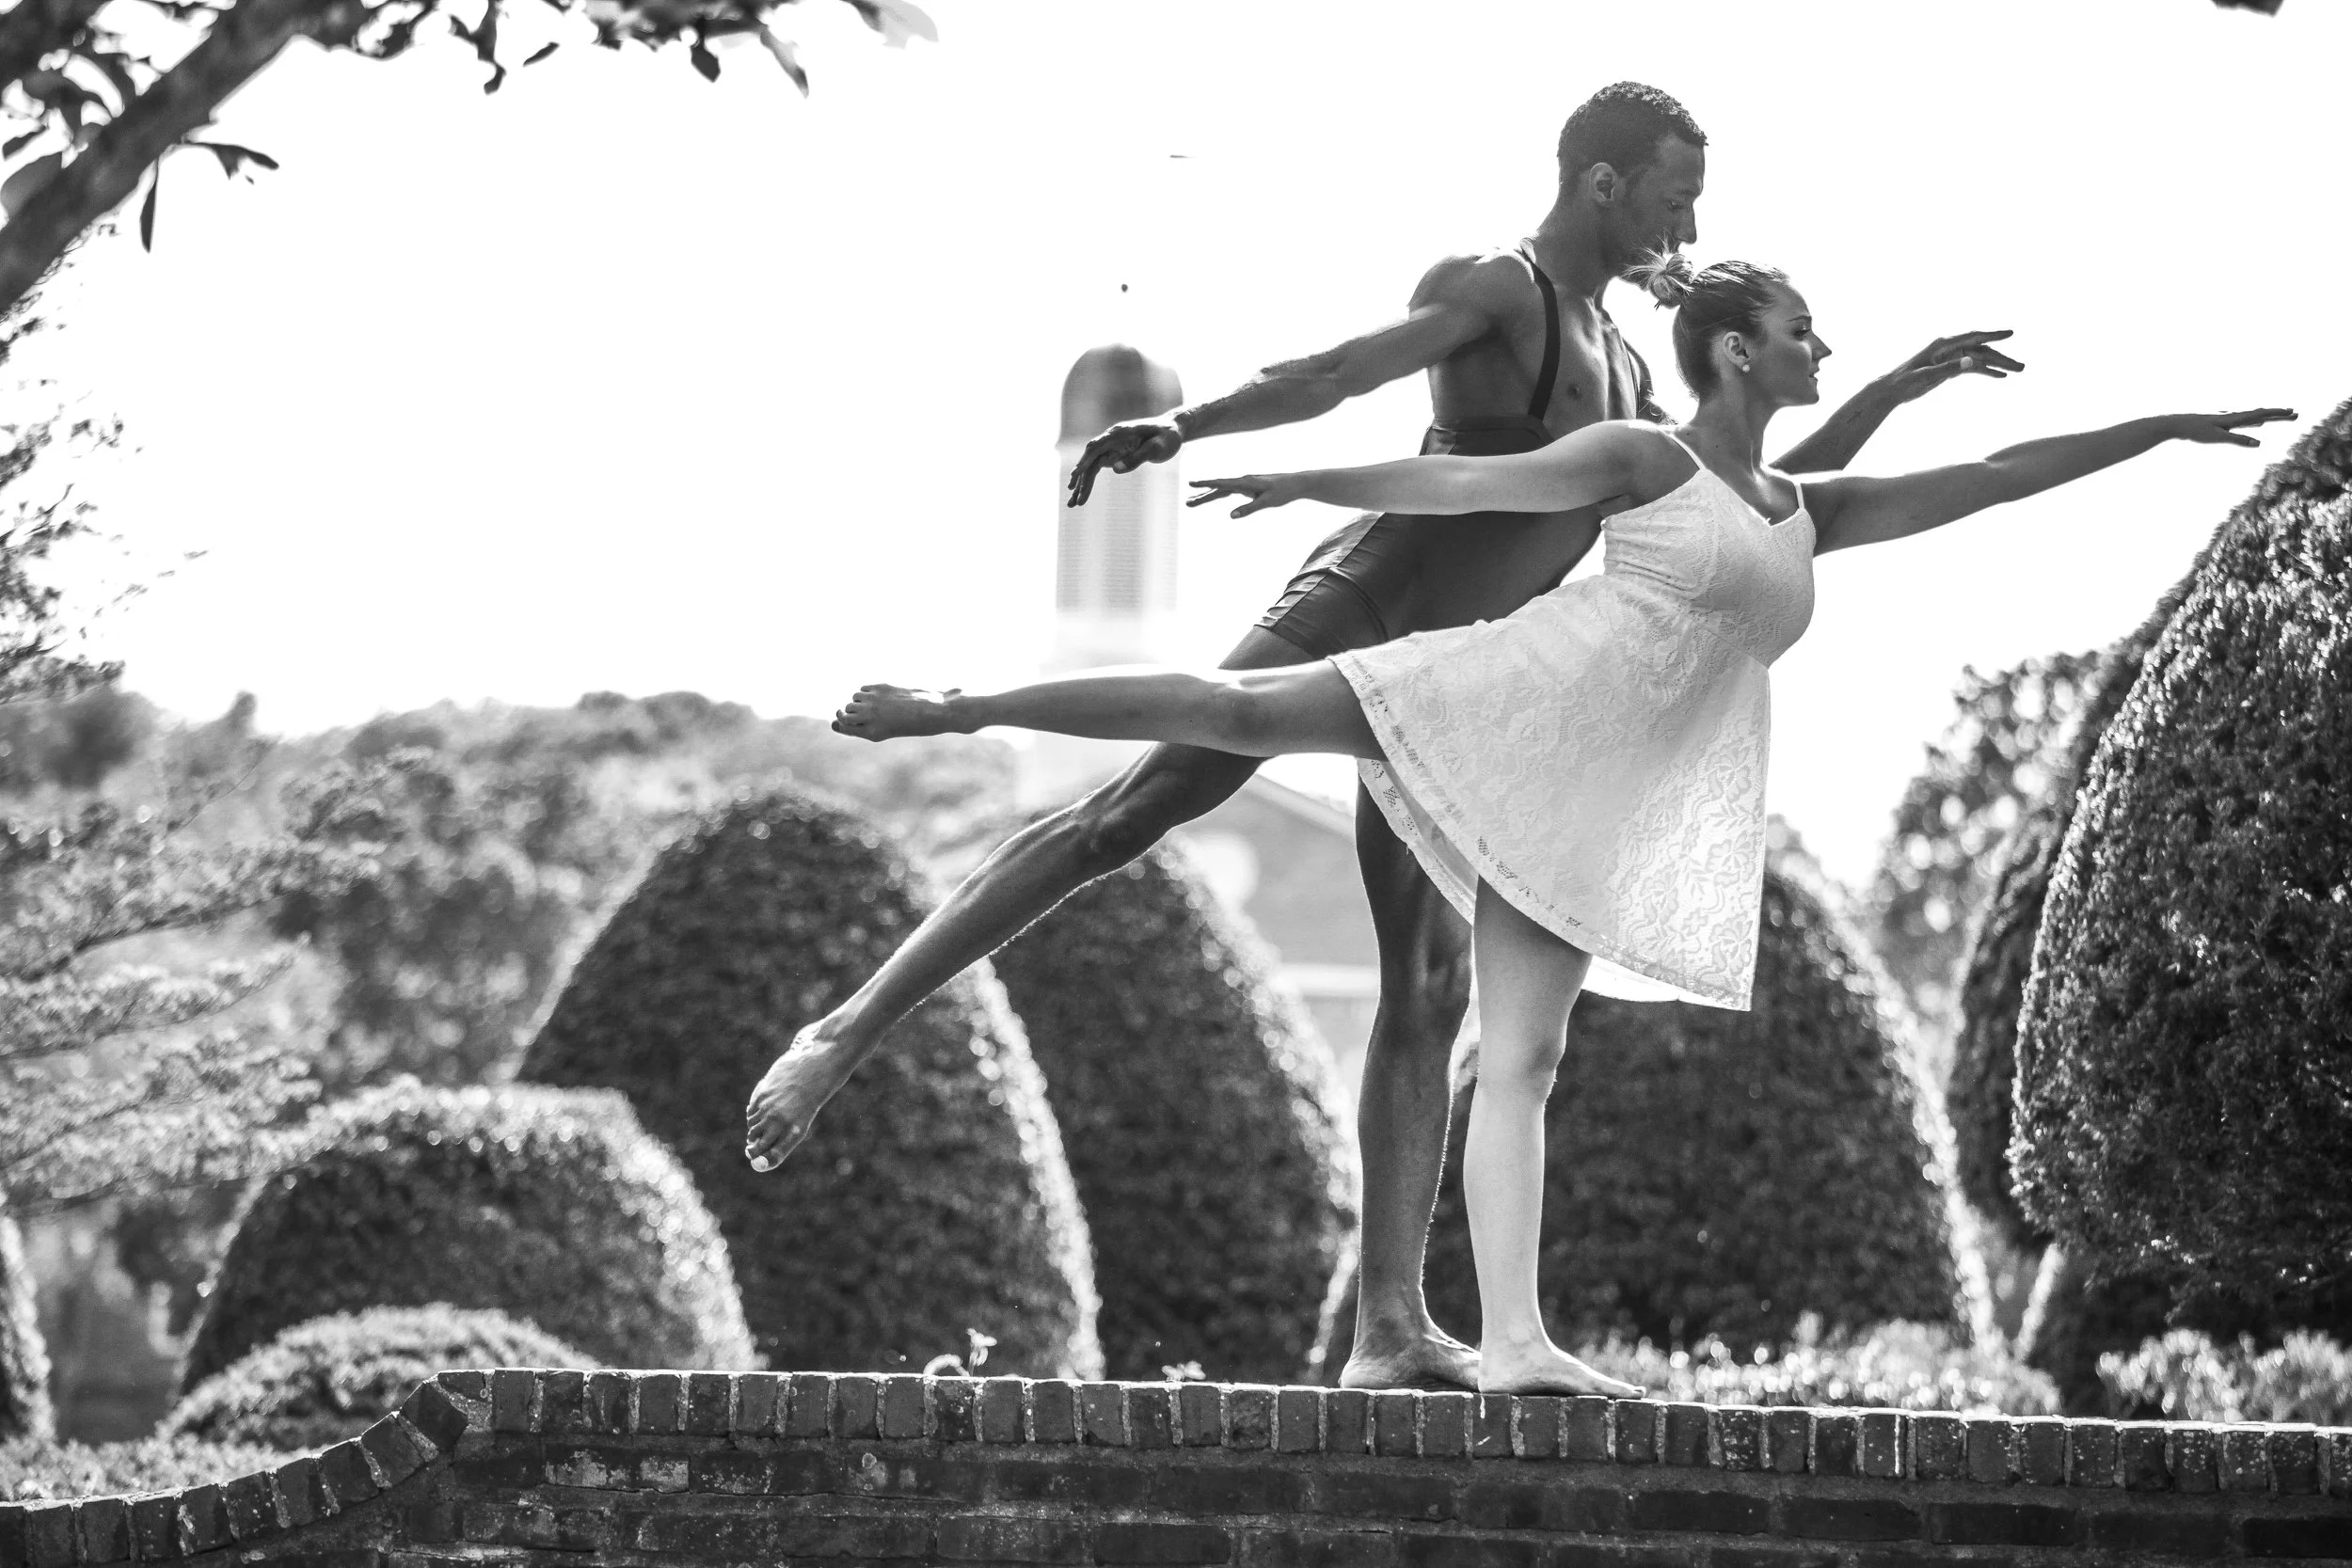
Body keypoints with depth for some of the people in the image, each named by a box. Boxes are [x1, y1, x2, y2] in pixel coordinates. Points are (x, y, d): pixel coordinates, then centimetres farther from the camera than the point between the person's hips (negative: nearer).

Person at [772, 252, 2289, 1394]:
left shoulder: (1808, 512, 20)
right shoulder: (1644, 459, 4)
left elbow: (1985, 479, 22)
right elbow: (1462, 481, 0)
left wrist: (2165, 429, 21)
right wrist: (1301, 482, -6)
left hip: (1595, 807, 5)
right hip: (1527, 710, -5)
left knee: (1522, 1057, -5)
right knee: (1250, 713, -18)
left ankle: (1515, 1341, -18)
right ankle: (957, 708, -9)